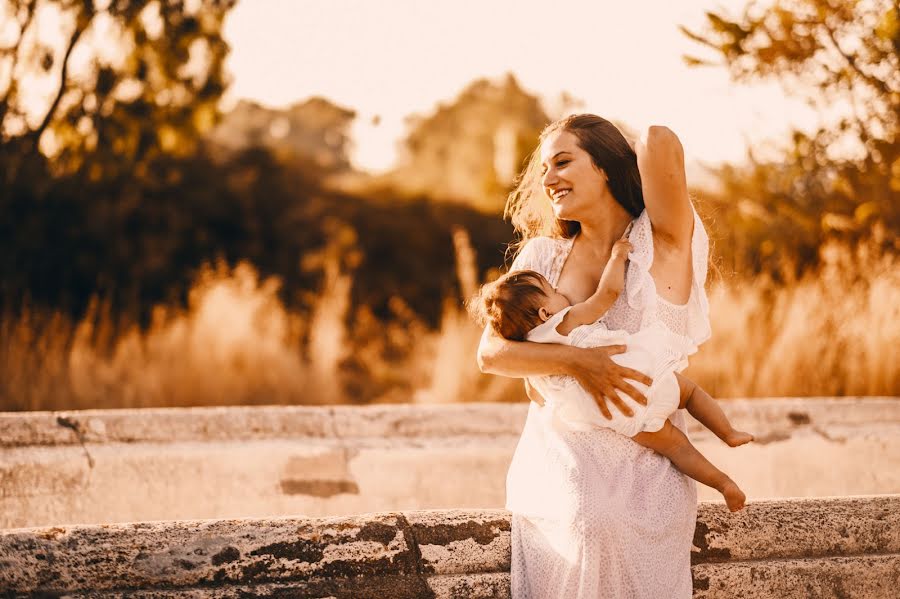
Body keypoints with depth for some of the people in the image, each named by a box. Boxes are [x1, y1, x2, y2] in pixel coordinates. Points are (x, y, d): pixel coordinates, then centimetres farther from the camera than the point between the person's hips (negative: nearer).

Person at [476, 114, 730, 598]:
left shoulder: (663, 243, -7)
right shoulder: (543, 256, 5)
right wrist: (574, 362, -21)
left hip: (642, 484, -3)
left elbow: (660, 141, -24)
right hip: (554, 480, 3)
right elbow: (489, 353, -5)